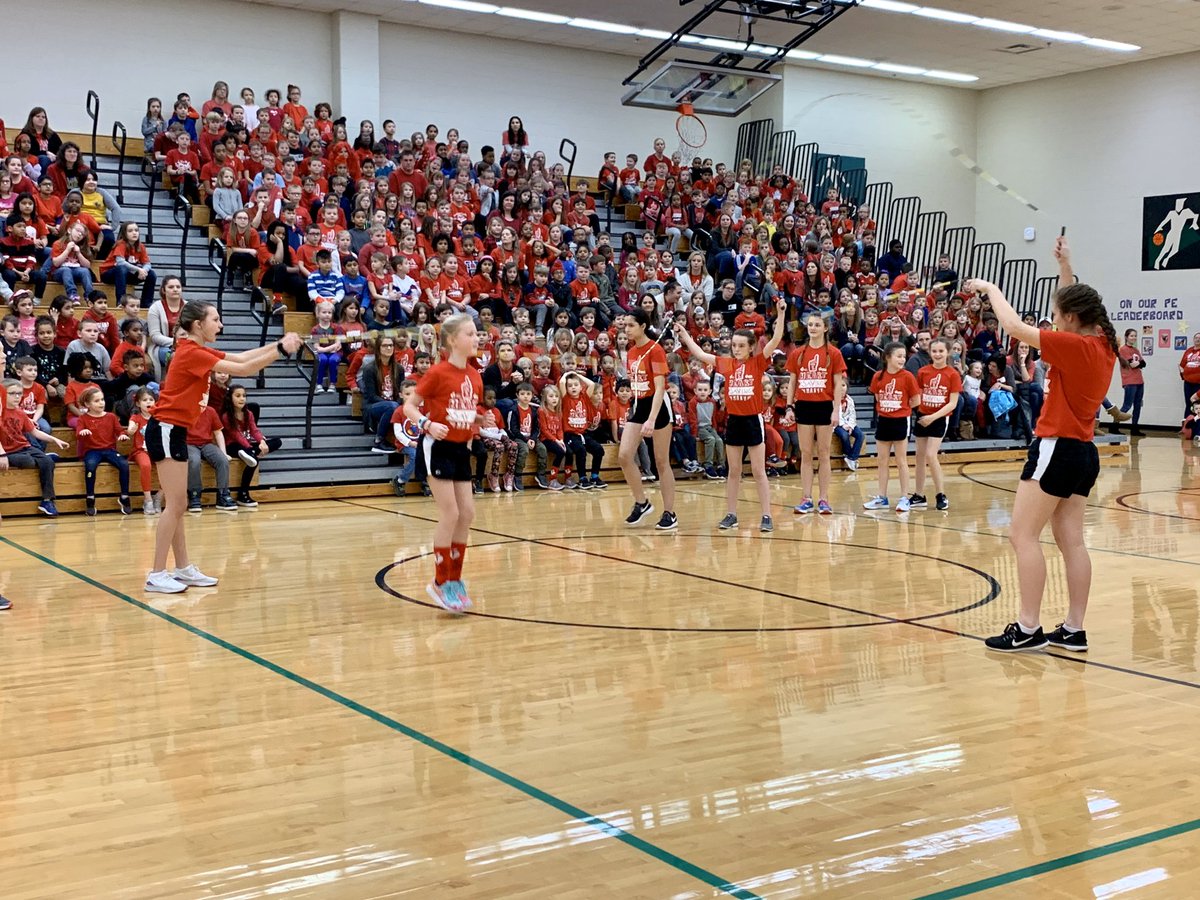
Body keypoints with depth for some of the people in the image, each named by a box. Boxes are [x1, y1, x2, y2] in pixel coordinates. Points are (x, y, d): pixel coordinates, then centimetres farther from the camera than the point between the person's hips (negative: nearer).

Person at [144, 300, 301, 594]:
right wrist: (280, 351, -18)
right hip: (166, 430, -10)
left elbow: (239, 357, 11)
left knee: (178, 505, 12)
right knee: (175, 505, -8)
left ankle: (184, 569, 17)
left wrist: (279, 344, 3)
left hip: (174, 430, 10)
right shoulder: (191, 353, -17)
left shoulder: (198, 350, 11)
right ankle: (157, 575, -5)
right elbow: (241, 369, -21)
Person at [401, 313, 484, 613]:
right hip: (439, 446, -7)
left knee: (467, 513, 6)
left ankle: (455, 579, 19)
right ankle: (440, 583, 4)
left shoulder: (474, 376, 5)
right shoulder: (438, 372, -14)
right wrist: (427, 424, -27)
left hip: (461, 448, 7)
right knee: (450, 514, -7)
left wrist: (480, 421, -2)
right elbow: (409, 406, -11)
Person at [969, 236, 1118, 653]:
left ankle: (1028, 628, -6)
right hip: (1083, 451, 9)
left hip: (1058, 447, -9)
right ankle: (1073, 630, 12)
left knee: (1023, 536, -6)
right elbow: (1075, 305, 26)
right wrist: (1064, 265, 23)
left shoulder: (1075, 346, -17)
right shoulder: (1103, 344, 7)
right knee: (1072, 541, 10)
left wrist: (991, 289, 0)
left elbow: (1015, 327, -14)